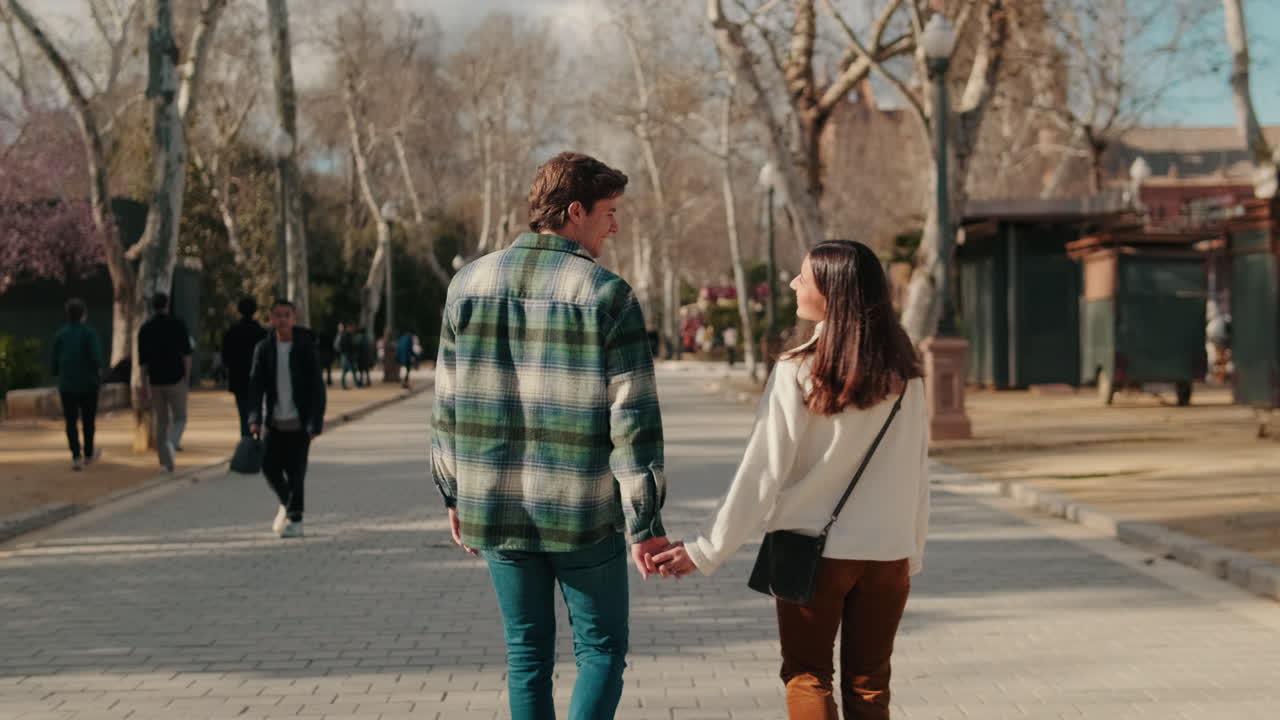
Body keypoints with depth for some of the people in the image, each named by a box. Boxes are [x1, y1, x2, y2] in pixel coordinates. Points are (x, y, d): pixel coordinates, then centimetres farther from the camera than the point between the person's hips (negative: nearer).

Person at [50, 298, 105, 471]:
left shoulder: (60, 334, 2)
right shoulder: (89, 332, -9)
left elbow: (53, 362, 3)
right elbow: (96, 358, -19)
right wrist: (99, 369, 2)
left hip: (66, 385, 2)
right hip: (88, 384, -2)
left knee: (71, 422, 5)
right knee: (88, 420, 14)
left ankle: (76, 456, -8)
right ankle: (89, 454, 29)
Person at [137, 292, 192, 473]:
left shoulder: (145, 329, 4)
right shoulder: (177, 325, -3)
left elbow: (143, 361, 6)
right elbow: (187, 354, -7)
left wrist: (145, 386, 12)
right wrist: (187, 377, 2)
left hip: (155, 381, 3)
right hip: (176, 379, -3)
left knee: (161, 422, 11)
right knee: (179, 418, 9)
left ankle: (166, 463, 9)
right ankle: (171, 441, -21)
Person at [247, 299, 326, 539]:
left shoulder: (305, 348, -4)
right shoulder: (264, 349, 3)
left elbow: (317, 387, -5)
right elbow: (256, 384, 0)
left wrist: (316, 422, -12)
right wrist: (255, 418, -12)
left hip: (299, 422, -2)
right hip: (273, 422, 3)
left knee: (296, 472, -4)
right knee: (269, 467, -2)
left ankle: (295, 519, 5)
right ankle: (286, 503, 25)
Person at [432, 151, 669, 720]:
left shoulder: (469, 283, 4)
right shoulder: (607, 294, -9)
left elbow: (448, 402, 8)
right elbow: (632, 416, -12)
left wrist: (454, 494, 18)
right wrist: (645, 523, -9)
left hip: (496, 506, 4)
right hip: (584, 513, -4)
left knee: (527, 653, 15)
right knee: (600, 650, 9)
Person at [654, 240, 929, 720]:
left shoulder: (798, 373, -13)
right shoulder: (903, 374, -2)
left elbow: (762, 473, -12)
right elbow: (917, 472, 3)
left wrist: (707, 551, -6)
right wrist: (914, 552, 14)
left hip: (812, 551, -3)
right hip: (888, 554, 3)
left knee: (806, 676, 13)